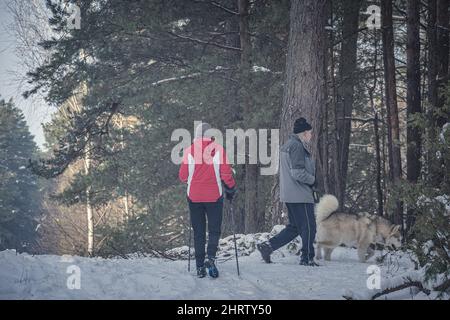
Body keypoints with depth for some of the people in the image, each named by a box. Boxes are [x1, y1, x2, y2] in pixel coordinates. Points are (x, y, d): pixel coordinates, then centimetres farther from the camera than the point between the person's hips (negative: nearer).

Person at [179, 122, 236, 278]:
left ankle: (200, 267, 7)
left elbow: (183, 176, 0)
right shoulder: (218, 149, -5)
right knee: (214, 230, 7)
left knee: (198, 232, 9)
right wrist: (231, 189, 9)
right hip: (214, 195, -1)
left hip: (194, 196, 1)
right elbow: (226, 173, -6)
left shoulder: (189, 151, -3)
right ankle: (211, 258, -16)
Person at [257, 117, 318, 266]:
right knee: (309, 227, 0)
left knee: (294, 227, 15)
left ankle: (268, 246, 9)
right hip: (300, 195, -10)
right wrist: (312, 180, -7)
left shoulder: (286, 146, 17)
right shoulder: (297, 146, -15)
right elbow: (298, 172, -23)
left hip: (289, 195, 10)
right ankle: (307, 258, 6)